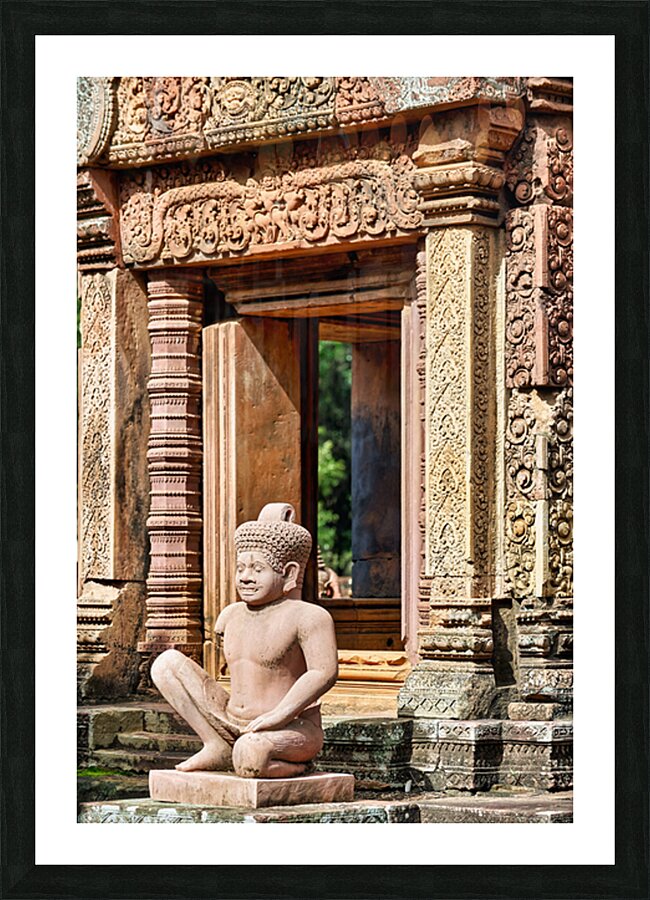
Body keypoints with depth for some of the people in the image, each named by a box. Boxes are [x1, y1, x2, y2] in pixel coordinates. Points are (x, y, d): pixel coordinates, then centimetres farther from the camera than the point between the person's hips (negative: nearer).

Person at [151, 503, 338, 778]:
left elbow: (324, 672, -25)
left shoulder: (308, 617, -13)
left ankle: (295, 764, -6)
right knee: (167, 663, 1)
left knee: (250, 757, -43)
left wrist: (278, 715, -30)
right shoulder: (231, 615, 10)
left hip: (292, 730, -7)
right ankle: (218, 749, -5)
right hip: (231, 724, 7)